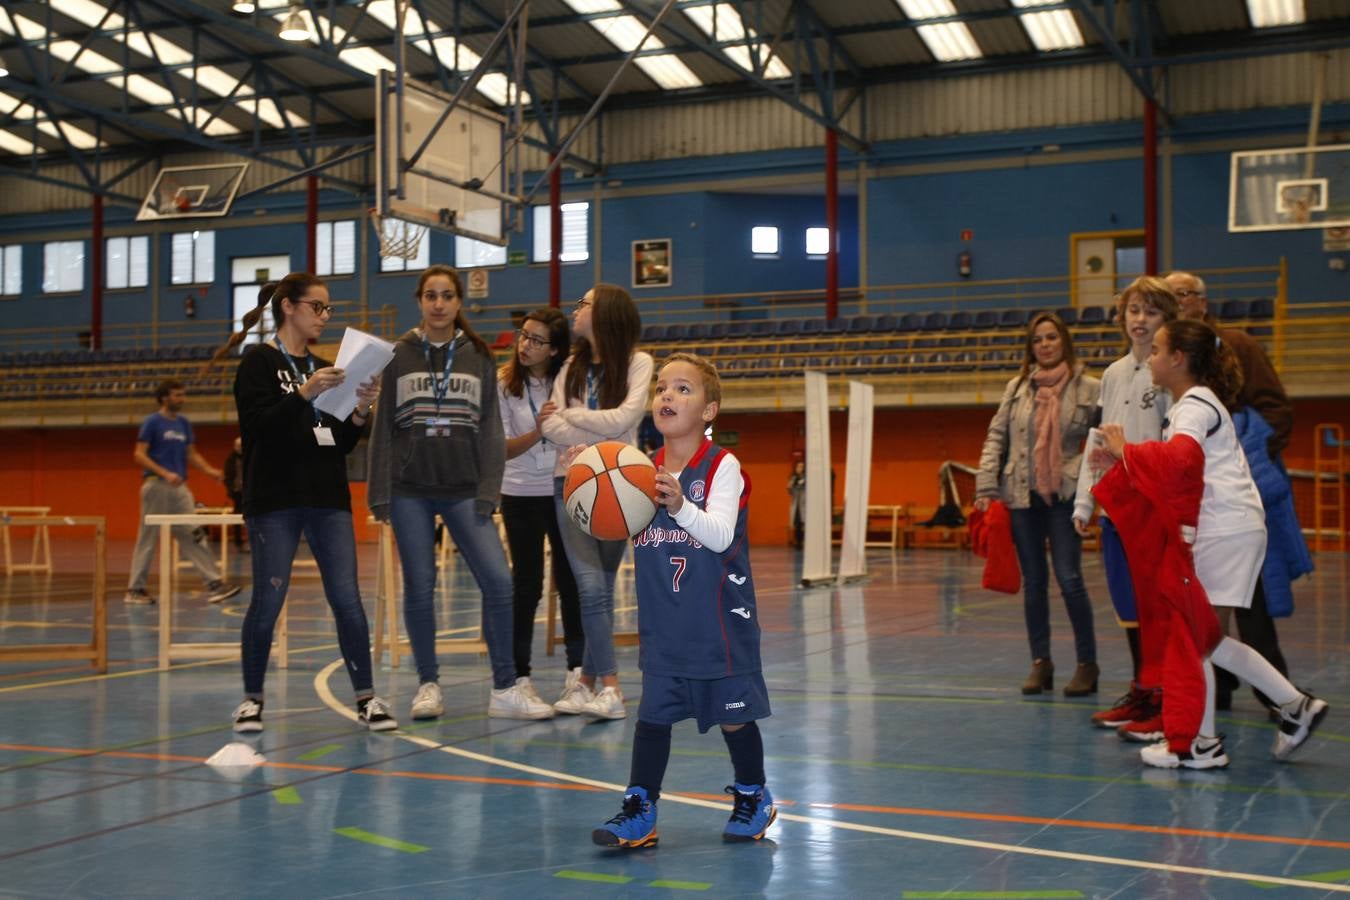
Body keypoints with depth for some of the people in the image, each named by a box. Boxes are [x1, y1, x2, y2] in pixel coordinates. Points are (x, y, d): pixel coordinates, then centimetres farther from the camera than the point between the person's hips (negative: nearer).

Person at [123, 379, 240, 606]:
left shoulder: (184, 423, 13)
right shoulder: (152, 422, -6)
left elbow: (191, 453, 18)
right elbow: (139, 455, -10)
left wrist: (208, 469, 0)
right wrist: (165, 473, -21)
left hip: (179, 487, 6)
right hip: (156, 485, -6)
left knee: (194, 536, 0)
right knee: (148, 538, 0)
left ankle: (214, 583, -4)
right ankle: (135, 589, 10)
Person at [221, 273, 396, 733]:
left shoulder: (325, 368, 17)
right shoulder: (258, 362, -1)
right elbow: (256, 427, -14)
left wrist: (360, 411, -3)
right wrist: (304, 393, -23)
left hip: (329, 499, 5)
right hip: (274, 500, -5)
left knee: (347, 600, -2)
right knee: (268, 602, -2)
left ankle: (366, 698, 3)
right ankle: (252, 699, 14)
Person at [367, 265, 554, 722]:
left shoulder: (479, 356, 7)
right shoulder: (399, 355, 5)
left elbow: (490, 427, 5)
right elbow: (383, 426, 5)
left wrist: (488, 491, -4)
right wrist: (379, 492, -1)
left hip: (464, 490, 0)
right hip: (410, 490, 0)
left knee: (498, 581, -10)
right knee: (419, 589, 3)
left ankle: (505, 689, -1)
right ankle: (428, 685, 17)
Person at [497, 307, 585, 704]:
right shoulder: (503, 383, -5)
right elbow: (502, 448, -8)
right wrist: (538, 431, -25)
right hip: (521, 494, 0)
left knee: (571, 580, 5)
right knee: (526, 584, 3)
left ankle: (577, 668, 17)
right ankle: (520, 673, 11)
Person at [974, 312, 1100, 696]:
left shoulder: (1089, 388, 0)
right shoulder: (1017, 388, 9)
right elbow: (996, 437, 8)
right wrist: (986, 487, 0)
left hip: (1064, 495, -3)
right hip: (1021, 496, 3)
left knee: (1069, 578, -8)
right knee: (1033, 581, 8)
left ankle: (1087, 663, 5)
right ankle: (1040, 662, 16)